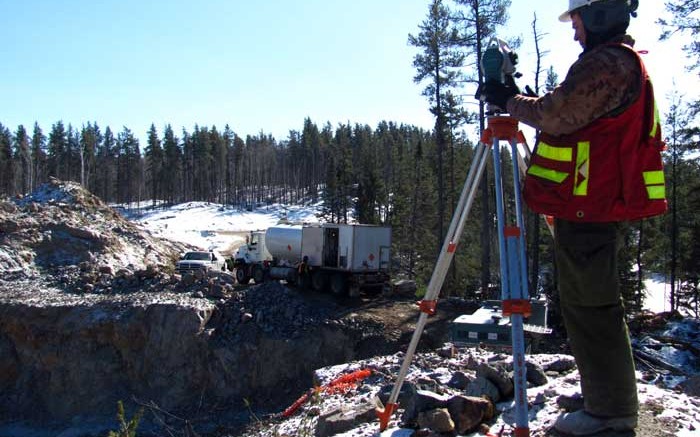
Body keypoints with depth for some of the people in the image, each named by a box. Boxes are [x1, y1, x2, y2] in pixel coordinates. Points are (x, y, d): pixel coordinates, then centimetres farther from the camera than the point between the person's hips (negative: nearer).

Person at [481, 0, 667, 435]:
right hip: (601, 205, 11)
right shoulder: (624, 61, 22)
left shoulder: (607, 62, -13)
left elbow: (558, 115, -18)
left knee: (590, 305, -5)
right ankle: (607, 396, 29)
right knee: (592, 302, 18)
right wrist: (521, 99, 18)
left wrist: (511, 100, -2)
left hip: (589, 208, -11)